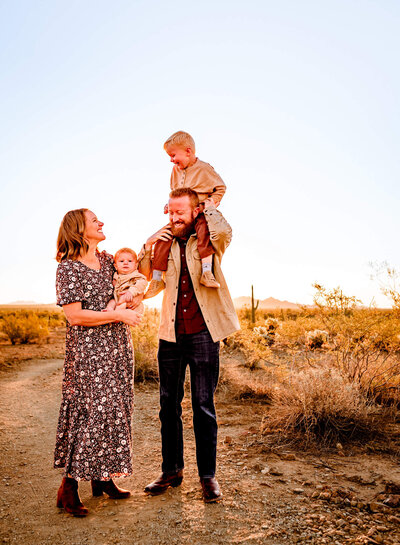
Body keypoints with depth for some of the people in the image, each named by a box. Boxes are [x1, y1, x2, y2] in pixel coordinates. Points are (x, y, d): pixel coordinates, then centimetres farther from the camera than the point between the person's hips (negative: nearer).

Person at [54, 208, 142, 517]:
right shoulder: (68, 267, -9)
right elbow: (75, 316, -16)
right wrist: (118, 315, -16)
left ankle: (102, 479, 25)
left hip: (117, 347, 7)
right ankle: (68, 487, 10)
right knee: (90, 411, -6)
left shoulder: (108, 260, 11)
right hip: (88, 350, -7)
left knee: (114, 408, 10)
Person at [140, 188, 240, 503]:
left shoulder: (208, 241, -1)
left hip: (203, 332, -4)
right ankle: (172, 471, 26)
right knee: (169, 404, 11)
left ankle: (208, 475, 18)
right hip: (171, 334, 4)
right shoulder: (165, 241, 10)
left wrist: (210, 207, -6)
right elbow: (145, 278, 14)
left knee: (203, 406, 2)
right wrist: (149, 248, -3)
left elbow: (224, 231, -26)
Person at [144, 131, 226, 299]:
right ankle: (156, 280, 0)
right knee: (162, 238, -9)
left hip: (199, 214, -5)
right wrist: (170, 204, 9)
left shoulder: (204, 169, -7)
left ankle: (207, 272, -35)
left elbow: (220, 188, -1)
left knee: (203, 231, -36)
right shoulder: (176, 170, 11)